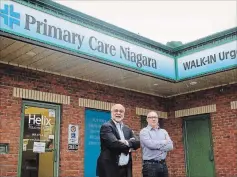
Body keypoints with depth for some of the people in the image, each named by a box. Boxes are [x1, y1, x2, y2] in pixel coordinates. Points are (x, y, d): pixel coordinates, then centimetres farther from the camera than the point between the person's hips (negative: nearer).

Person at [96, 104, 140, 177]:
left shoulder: (127, 129, 16)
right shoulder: (106, 127, -7)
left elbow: (137, 142, 4)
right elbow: (114, 143, -20)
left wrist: (127, 142, -15)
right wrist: (129, 147, -6)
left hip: (126, 169, 7)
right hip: (110, 168, -7)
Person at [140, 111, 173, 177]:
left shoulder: (163, 131, 14)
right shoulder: (144, 131, -1)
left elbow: (170, 146, 2)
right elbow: (150, 144, -17)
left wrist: (157, 147, -11)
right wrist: (164, 142, -3)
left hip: (163, 164, 5)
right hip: (150, 165, -5)